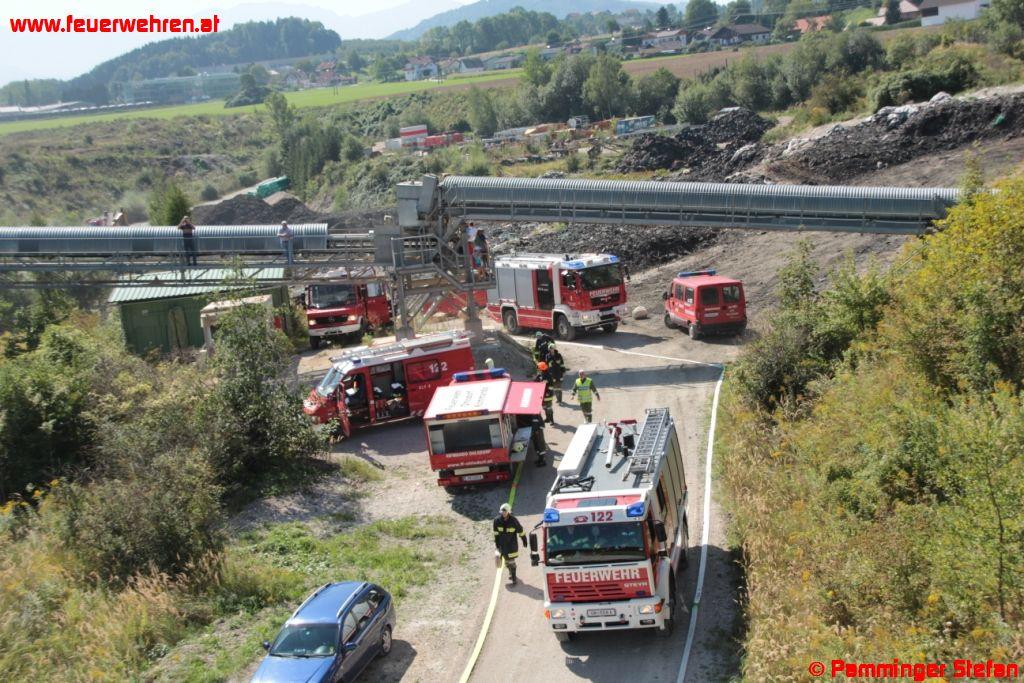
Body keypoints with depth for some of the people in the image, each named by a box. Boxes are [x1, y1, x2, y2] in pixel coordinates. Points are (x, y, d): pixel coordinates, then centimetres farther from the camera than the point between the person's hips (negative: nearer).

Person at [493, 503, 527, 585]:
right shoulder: (497, 520, -10)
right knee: (506, 560, 16)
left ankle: (514, 578, 9)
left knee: (511, 560, -2)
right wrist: (496, 543, 5)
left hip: (512, 544, -3)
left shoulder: (513, 520, -17)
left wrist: (524, 541, 2)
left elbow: (520, 530, -5)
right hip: (502, 544, 3)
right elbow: (496, 533, 3)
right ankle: (510, 572, 42)